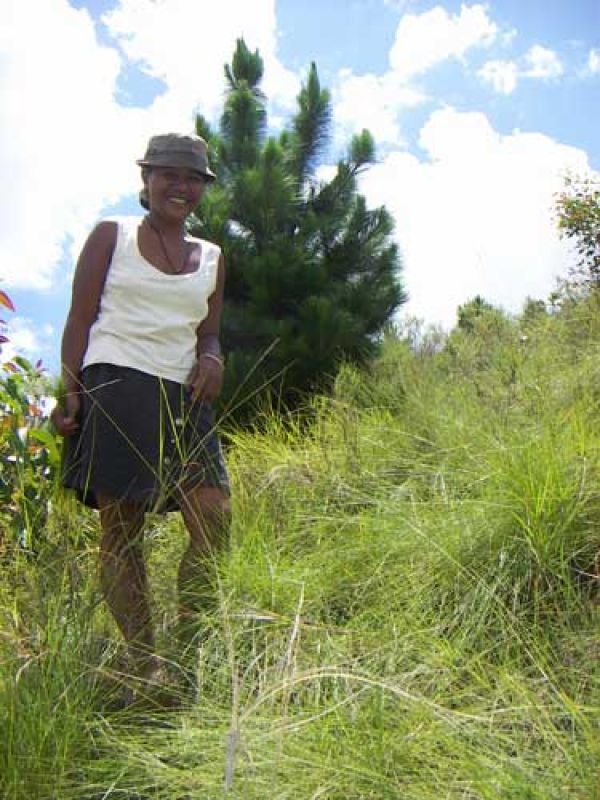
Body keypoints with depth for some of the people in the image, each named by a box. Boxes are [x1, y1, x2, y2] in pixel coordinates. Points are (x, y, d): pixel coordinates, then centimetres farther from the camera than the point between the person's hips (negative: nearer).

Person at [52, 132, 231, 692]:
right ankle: (145, 665, -1)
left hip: (181, 397, 4)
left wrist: (211, 359, 0)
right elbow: (80, 320, 4)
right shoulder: (111, 236, 9)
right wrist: (69, 391, -8)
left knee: (214, 519, -10)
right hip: (113, 389, -4)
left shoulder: (211, 257, 19)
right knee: (121, 529, -5)